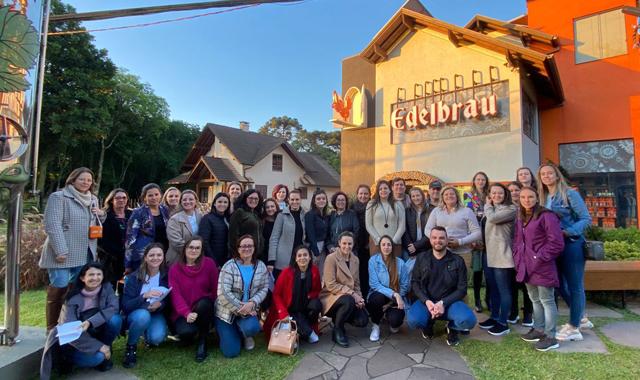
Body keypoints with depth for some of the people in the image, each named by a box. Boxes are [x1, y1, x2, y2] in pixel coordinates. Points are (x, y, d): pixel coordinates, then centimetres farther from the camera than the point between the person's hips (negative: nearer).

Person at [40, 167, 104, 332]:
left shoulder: (93, 200, 15)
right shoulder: (58, 197, -5)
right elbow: (52, 225, -14)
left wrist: (101, 215, 2)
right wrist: (60, 250, -20)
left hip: (84, 254, 6)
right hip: (62, 253, -6)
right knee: (59, 288, -2)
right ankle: (53, 328, 11)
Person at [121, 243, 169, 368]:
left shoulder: (167, 275, -9)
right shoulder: (134, 277, -12)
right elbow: (126, 305, -16)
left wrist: (160, 304, -26)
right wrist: (144, 296, -33)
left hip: (157, 313, 1)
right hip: (136, 314, -1)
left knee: (157, 337, -29)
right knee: (143, 315, -36)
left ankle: (149, 337, 12)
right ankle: (131, 347, -8)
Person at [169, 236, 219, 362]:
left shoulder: (209, 263, -4)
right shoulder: (174, 268, -1)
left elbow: (215, 289, -1)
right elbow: (175, 294, -9)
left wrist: (207, 301, -17)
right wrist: (187, 313, -23)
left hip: (204, 309, 0)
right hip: (182, 313, 0)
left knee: (203, 303, -35)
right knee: (186, 332, -31)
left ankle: (202, 342, -11)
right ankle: (190, 336, 10)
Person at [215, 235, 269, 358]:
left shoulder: (261, 266, -3)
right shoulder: (229, 266, -16)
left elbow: (264, 288, -3)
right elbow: (223, 293, -22)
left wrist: (252, 303, -22)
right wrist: (241, 309, -20)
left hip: (248, 309, 3)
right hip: (226, 311, -2)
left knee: (252, 328, -30)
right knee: (231, 352, -7)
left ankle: (245, 335, 10)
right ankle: (229, 334, 29)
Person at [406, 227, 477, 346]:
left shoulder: (457, 261, -1)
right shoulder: (421, 259, 2)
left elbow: (462, 288, -4)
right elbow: (415, 283, 1)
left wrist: (443, 303, -19)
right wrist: (426, 301, -17)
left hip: (450, 301, 0)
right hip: (427, 301, 1)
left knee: (468, 321, -32)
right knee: (413, 320, -30)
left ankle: (452, 328, 8)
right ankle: (429, 323, 10)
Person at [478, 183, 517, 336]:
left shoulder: (511, 209, -7)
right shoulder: (490, 209, 17)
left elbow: (493, 218, -21)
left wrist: (488, 205, -4)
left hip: (502, 255, -8)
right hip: (488, 254, 8)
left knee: (503, 290, -1)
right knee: (492, 289, 16)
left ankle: (503, 323, 7)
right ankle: (494, 317, 27)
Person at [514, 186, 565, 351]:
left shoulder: (546, 216, -13)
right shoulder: (520, 219, 13)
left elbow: (556, 243, -17)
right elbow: (517, 241, 21)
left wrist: (540, 258, -15)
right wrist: (517, 258, 9)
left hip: (542, 267, -8)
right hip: (527, 267, 8)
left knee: (546, 300, 0)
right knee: (535, 300, 18)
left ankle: (550, 337, 10)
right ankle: (538, 330, 32)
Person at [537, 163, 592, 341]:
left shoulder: (570, 194, -8)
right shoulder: (543, 198, 9)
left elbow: (586, 219, -11)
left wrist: (568, 232, -22)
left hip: (572, 244, -7)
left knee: (574, 286, 2)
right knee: (562, 286, 15)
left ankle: (574, 328, 12)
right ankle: (581, 318, 33)